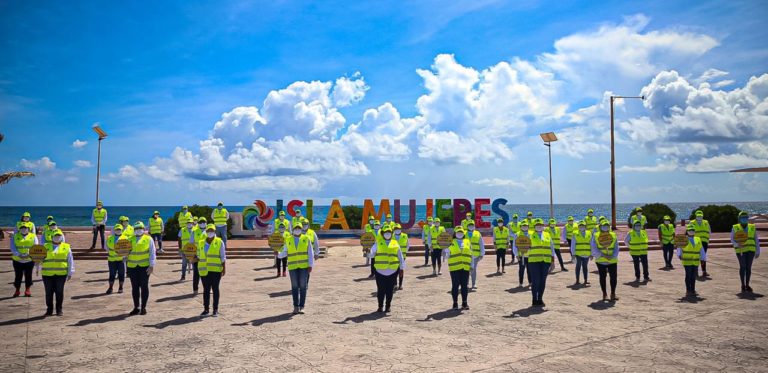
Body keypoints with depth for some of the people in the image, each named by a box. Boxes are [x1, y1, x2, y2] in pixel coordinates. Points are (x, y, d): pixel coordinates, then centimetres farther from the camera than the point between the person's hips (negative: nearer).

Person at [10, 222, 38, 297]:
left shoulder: (33, 236, 5)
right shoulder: (15, 236, 6)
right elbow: (12, 247, -4)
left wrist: (29, 254, -20)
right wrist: (18, 255, -19)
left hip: (29, 260, 0)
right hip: (17, 260, 0)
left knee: (28, 275, 5)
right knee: (18, 275, 6)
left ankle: (28, 290, 15)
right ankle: (17, 290, 18)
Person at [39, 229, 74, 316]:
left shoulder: (66, 247, 9)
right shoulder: (46, 247, 11)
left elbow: (70, 261, 8)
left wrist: (70, 273, 4)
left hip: (61, 274, -1)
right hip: (47, 274, 1)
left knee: (59, 292, 1)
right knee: (49, 292, 3)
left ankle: (59, 309, 12)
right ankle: (49, 309, 16)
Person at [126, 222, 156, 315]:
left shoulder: (148, 239, 3)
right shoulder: (130, 240, 12)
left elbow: (152, 253, -1)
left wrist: (151, 266, -9)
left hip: (144, 266, -3)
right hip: (132, 267, 3)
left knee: (144, 287, 2)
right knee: (134, 287, 7)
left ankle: (143, 308, 9)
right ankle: (136, 308, 15)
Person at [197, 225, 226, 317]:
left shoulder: (219, 242, 1)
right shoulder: (201, 243, 11)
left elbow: (223, 257, 1)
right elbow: (199, 256, 17)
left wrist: (224, 269, -4)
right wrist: (196, 257, -5)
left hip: (216, 270, -3)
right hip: (204, 270, 3)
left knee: (215, 289, 2)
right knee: (206, 289, 6)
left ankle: (215, 310, 8)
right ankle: (206, 309, 14)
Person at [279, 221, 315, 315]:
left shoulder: (306, 239, 4)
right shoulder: (288, 240, 8)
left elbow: (310, 253, 1)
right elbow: (285, 252, 7)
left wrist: (310, 265, -5)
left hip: (304, 266, -1)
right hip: (293, 267, 1)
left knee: (303, 286, 0)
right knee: (295, 287, 3)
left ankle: (301, 307, 6)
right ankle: (296, 307, 10)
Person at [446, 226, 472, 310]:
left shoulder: (468, 242, 13)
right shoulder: (451, 243, 4)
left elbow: (470, 254, 17)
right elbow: (447, 255, 4)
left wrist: (471, 265, 12)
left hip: (465, 268, 3)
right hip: (454, 268, -2)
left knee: (464, 285, 5)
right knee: (455, 285, 1)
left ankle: (464, 303, 14)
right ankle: (455, 303, 10)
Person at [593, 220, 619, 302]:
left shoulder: (613, 236, 5)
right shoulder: (596, 236, -2)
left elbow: (616, 248, 2)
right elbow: (594, 249, -6)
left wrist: (613, 256, -15)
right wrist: (603, 255, -18)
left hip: (612, 261, 1)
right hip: (601, 261, -1)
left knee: (613, 277, -2)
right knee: (602, 277, 7)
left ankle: (613, 294, 11)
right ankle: (604, 294, 21)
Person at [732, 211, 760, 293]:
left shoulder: (752, 228, 7)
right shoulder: (735, 228, 1)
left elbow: (756, 240, 9)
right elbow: (732, 240, -2)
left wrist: (758, 252, 5)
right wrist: (737, 244, -23)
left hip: (750, 250, 2)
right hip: (740, 250, -2)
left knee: (748, 267, 2)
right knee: (742, 267, -4)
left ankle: (747, 285, 12)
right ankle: (743, 285, 7)